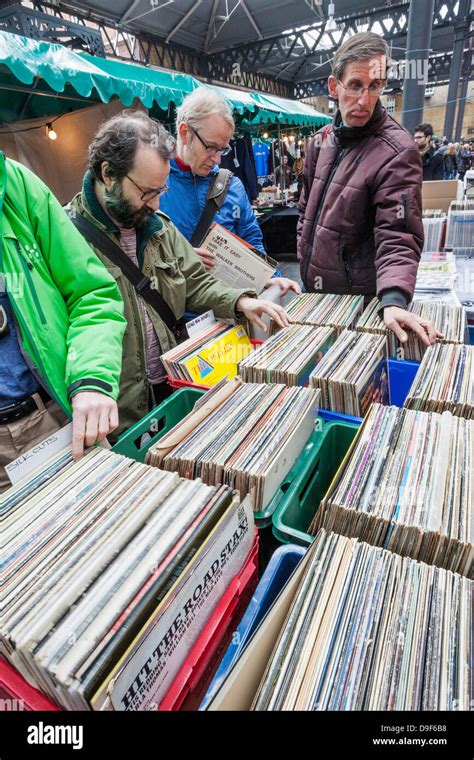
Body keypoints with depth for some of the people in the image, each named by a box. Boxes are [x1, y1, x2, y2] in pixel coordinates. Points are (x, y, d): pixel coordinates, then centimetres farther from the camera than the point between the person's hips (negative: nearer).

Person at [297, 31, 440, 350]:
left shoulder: (397, 152, -15)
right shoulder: (322, 140, 7)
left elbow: (398, 237, -23)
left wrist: (393, 299, -38)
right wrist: (305, 260, 13)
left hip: (358, 301, -6)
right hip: (313, 288, 7)